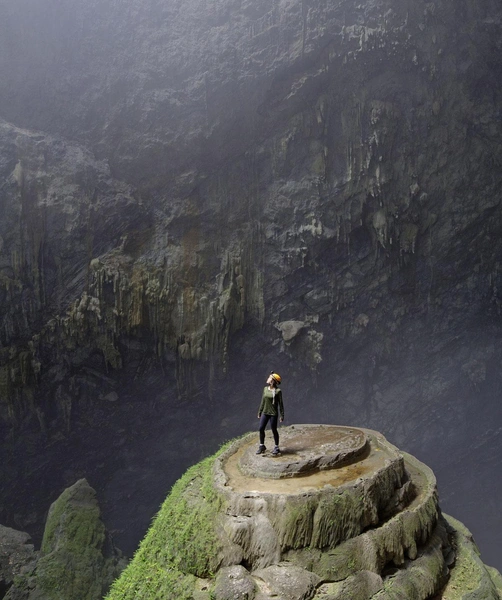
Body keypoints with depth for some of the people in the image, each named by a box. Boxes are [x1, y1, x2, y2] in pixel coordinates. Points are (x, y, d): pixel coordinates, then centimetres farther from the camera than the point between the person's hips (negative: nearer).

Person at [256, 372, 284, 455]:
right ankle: (262, 446, 17)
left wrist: (282, 415, -8)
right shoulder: (265, 389, 6)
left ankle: (276, 447, 17)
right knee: (261, 428, 2)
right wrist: (259, 412, 15)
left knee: (274, 430, 2)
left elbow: (280, 404, -7)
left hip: (273, 413, -5)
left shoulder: (278, 391, -11)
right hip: (265, 413, 5)